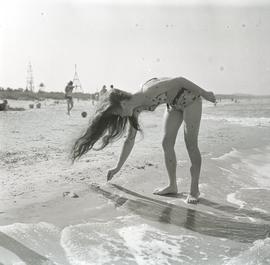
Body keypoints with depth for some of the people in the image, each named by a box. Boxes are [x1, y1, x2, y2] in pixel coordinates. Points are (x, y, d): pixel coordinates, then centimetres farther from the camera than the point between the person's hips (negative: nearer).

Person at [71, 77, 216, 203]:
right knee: (167, 143, -1)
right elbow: (130, 140, -1)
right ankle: (172, 186, 9)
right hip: (174, 104, 7)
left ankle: (194, 190, -4)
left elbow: (180, 80, -27)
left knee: (191, 144, -9)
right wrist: (117, 168, 1)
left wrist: (204, 94, -19)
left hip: (190, 97, -7)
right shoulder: (136, 110, -9)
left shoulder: (149, 91, -33)